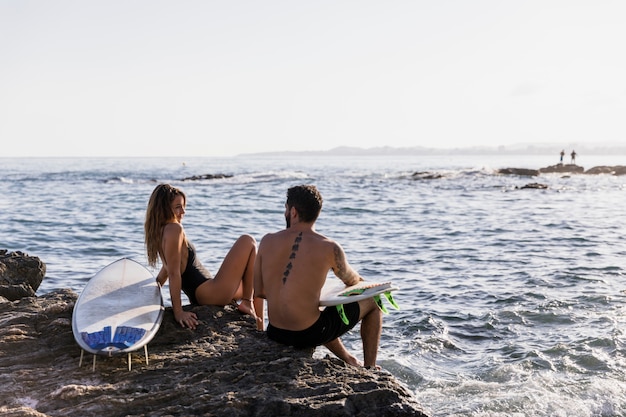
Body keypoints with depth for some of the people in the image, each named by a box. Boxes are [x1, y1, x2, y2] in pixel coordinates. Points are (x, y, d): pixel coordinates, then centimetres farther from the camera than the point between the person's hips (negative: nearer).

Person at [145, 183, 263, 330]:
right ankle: (247, 303, -2)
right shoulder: (174, 229, -18)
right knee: (248, 241, -3)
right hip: (210, 294, -10)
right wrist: (178, 311, -23)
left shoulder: (160, 232, 11)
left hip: (199, 296, 10)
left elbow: (166, 270, 21)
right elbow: (174, 273, -22)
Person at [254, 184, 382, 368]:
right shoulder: (329, 248, -12)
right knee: (372, 302, 15)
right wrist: (360, 281, 32)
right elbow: (352, 281, 7)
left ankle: (351, 362, 48)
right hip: (310, 335, -5)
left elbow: (257, 291, 4)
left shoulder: (268, 241, -4)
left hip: (275, 333, 5)